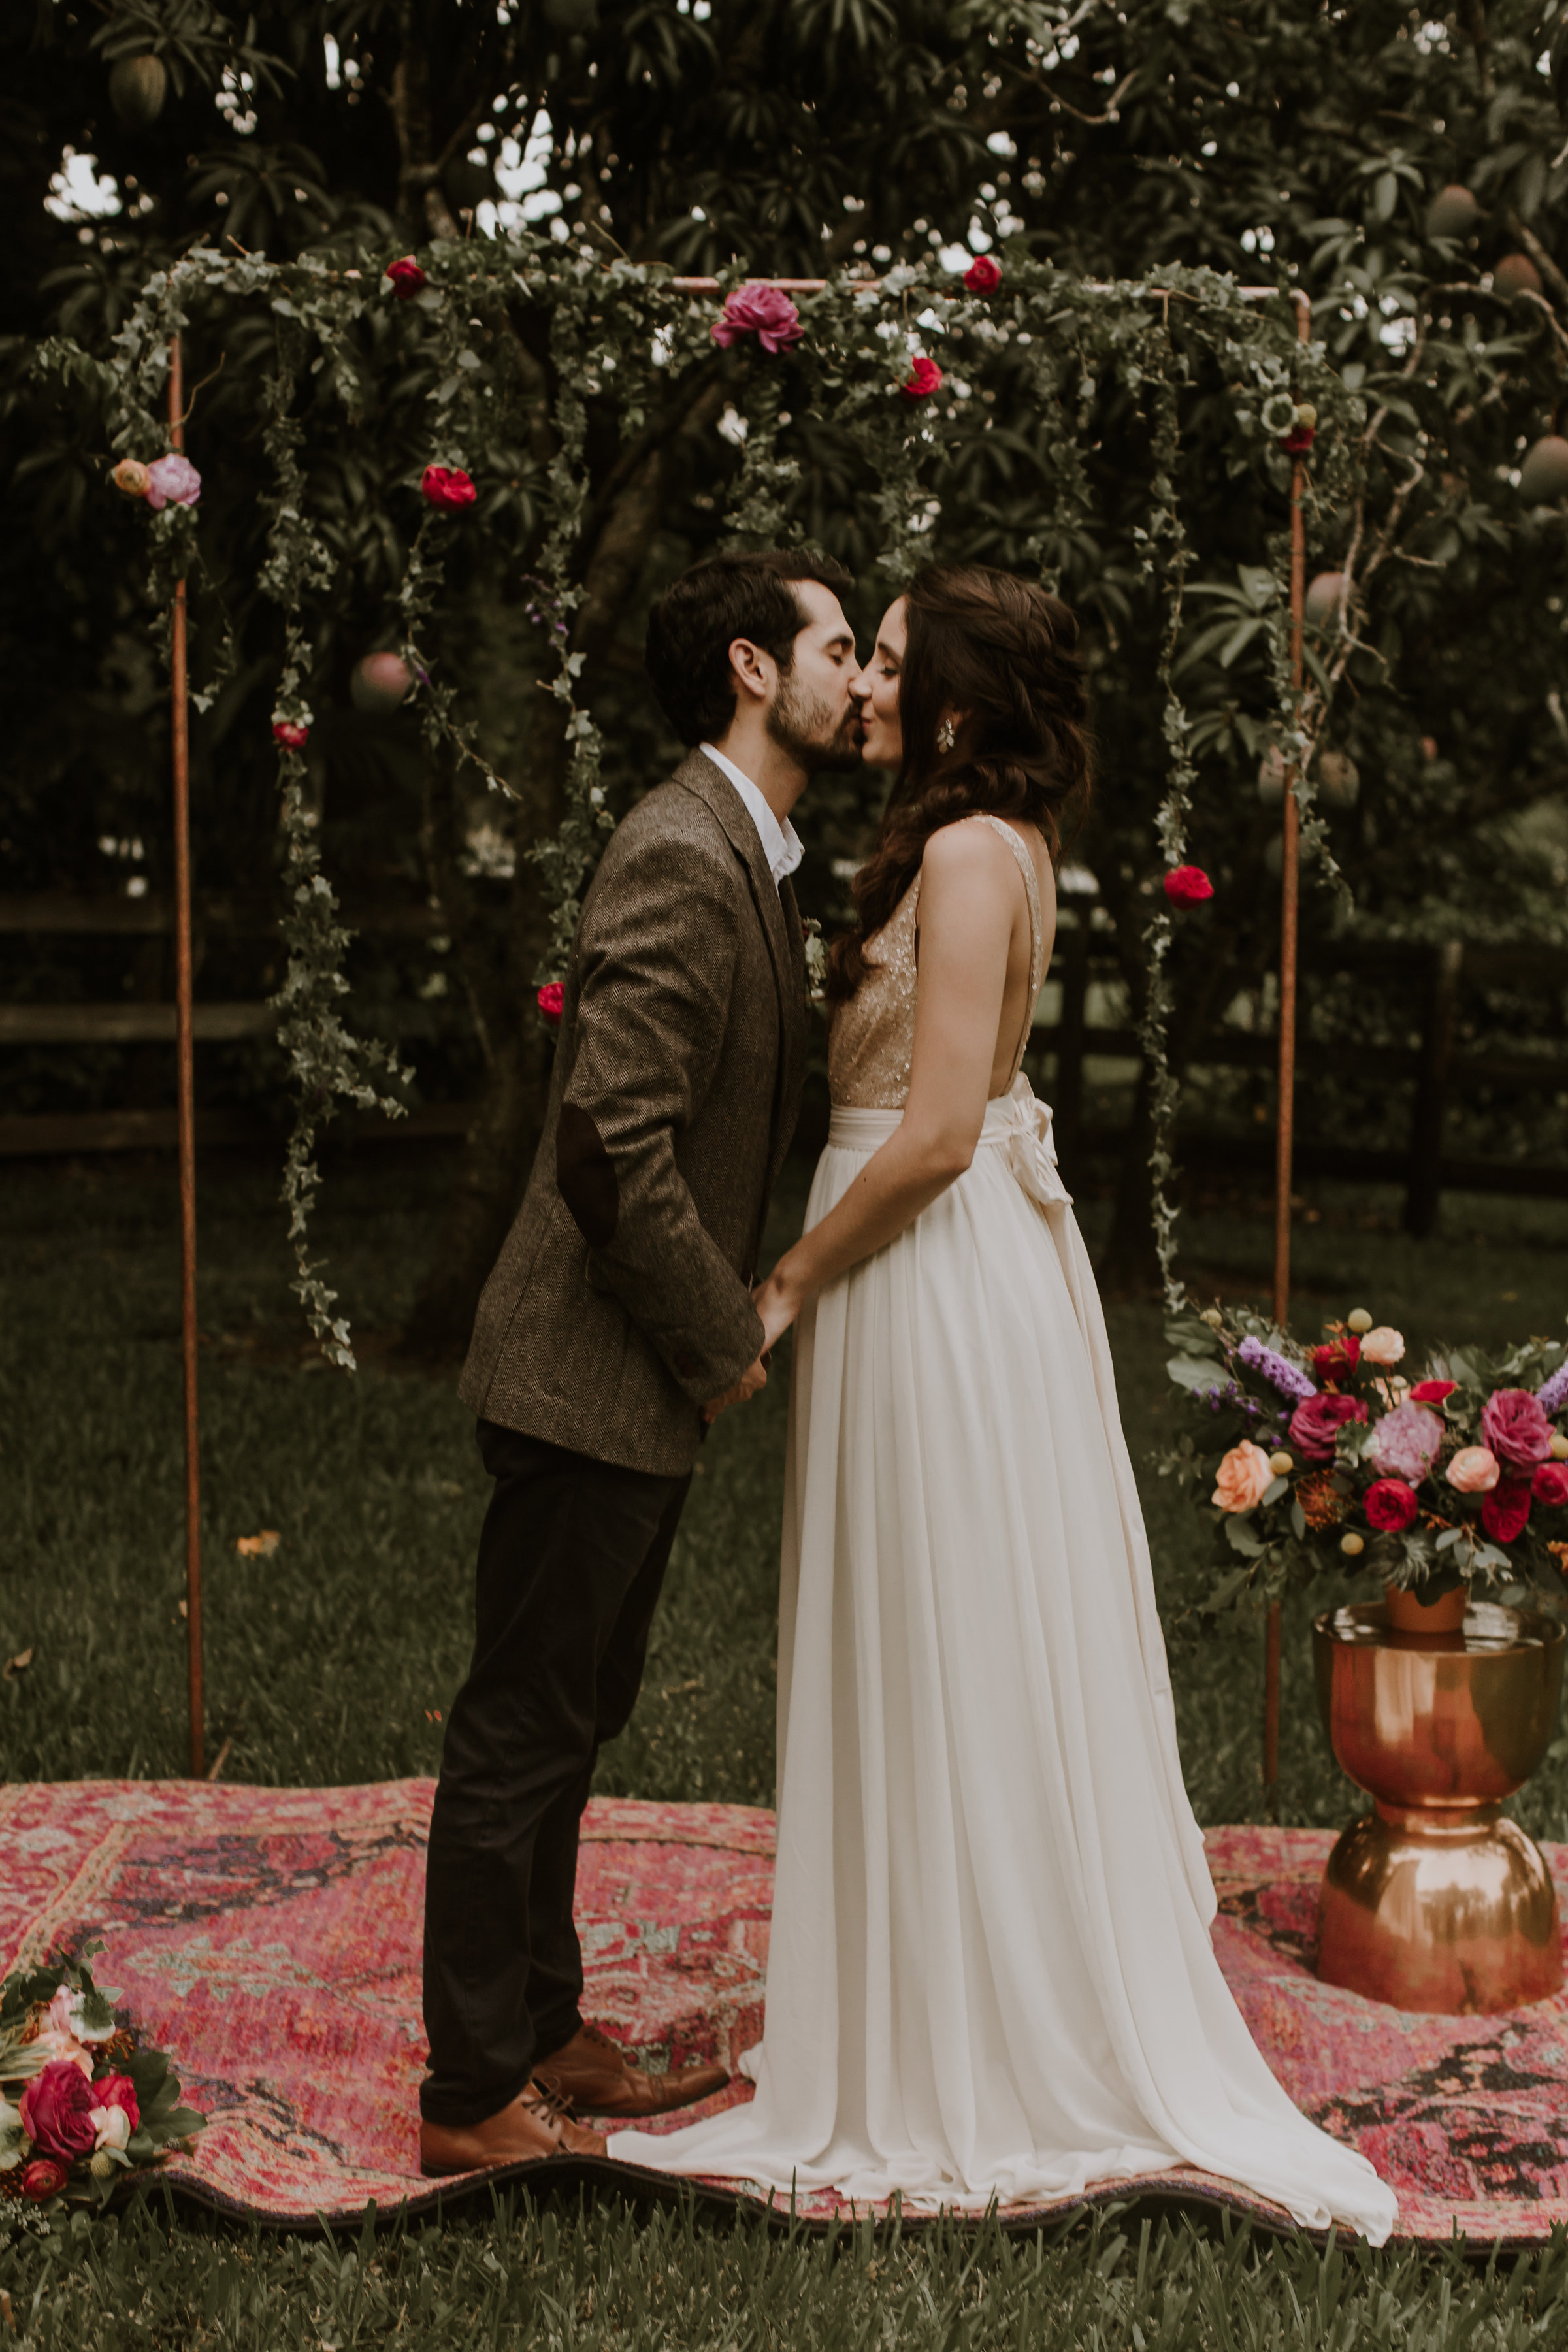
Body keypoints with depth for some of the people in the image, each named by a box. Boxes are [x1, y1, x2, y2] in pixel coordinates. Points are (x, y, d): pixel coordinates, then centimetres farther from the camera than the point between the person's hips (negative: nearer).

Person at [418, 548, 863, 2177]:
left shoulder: (747, 854, 14)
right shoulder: (680, 856, -19)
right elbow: (616, 1141, -27)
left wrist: (722, 1327, 11)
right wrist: (726, 1339, -17)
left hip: (645, 1380, 10)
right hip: (591, 1377, -10)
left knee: (568, 1717, 19)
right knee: (524, 1729, 2)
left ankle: (536, 2028, 34)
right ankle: (472, 2099, 15)